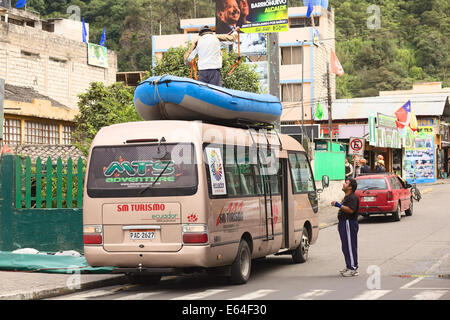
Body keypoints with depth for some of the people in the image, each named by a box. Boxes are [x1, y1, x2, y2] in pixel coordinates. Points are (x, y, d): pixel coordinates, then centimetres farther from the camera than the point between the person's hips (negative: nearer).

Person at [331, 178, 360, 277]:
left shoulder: (353, 197, -15)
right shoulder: (347, 197, 20)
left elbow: (351, 210, -27)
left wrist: (339, 205, -26)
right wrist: (340, 224, 26)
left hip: (349, 224, -11)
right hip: (344, 223, 11)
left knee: (350, 246, -9)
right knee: (345, 247, 14)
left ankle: (353, 268, -8)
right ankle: (349, 266, 20)